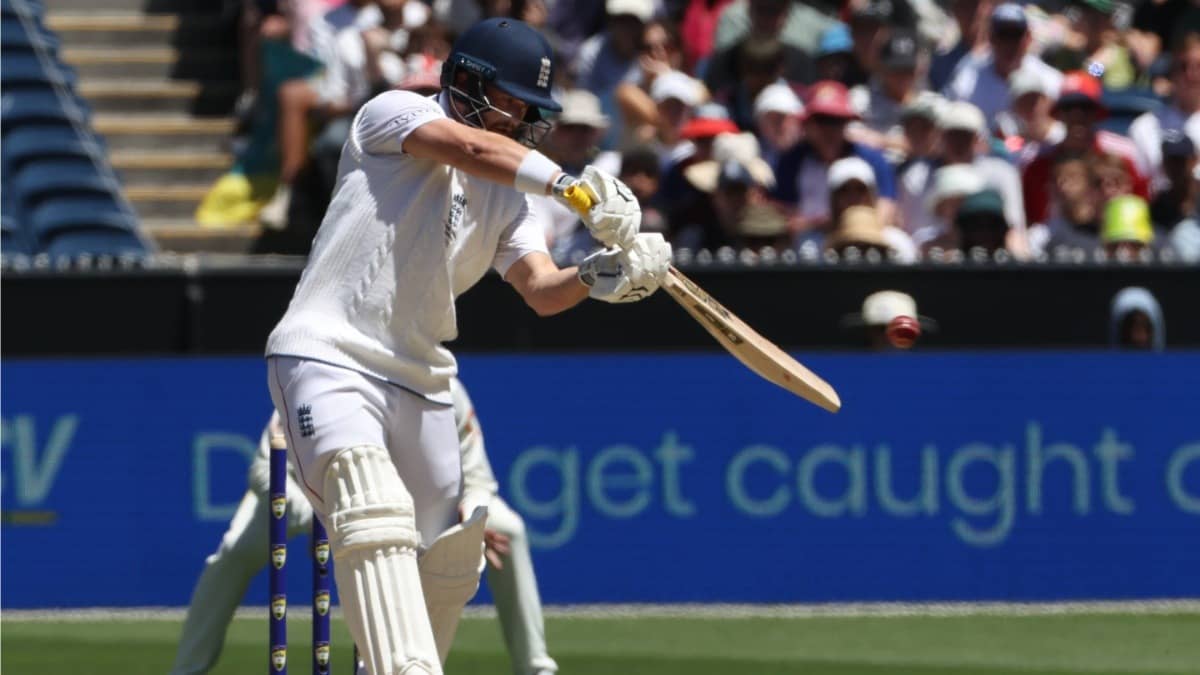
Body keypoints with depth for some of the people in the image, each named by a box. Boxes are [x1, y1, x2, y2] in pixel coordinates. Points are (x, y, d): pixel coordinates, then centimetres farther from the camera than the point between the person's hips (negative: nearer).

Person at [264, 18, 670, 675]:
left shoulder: (509, 194, 14)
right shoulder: (392, 114, -4)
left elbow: (540, 289, -1)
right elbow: (471, 148, -25)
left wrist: (595, 276, -24)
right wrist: (575, 188, -38)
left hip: (419, 381, 8)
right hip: (327, 359, -8)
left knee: (447, 564, 11)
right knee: (376, 519, -28)